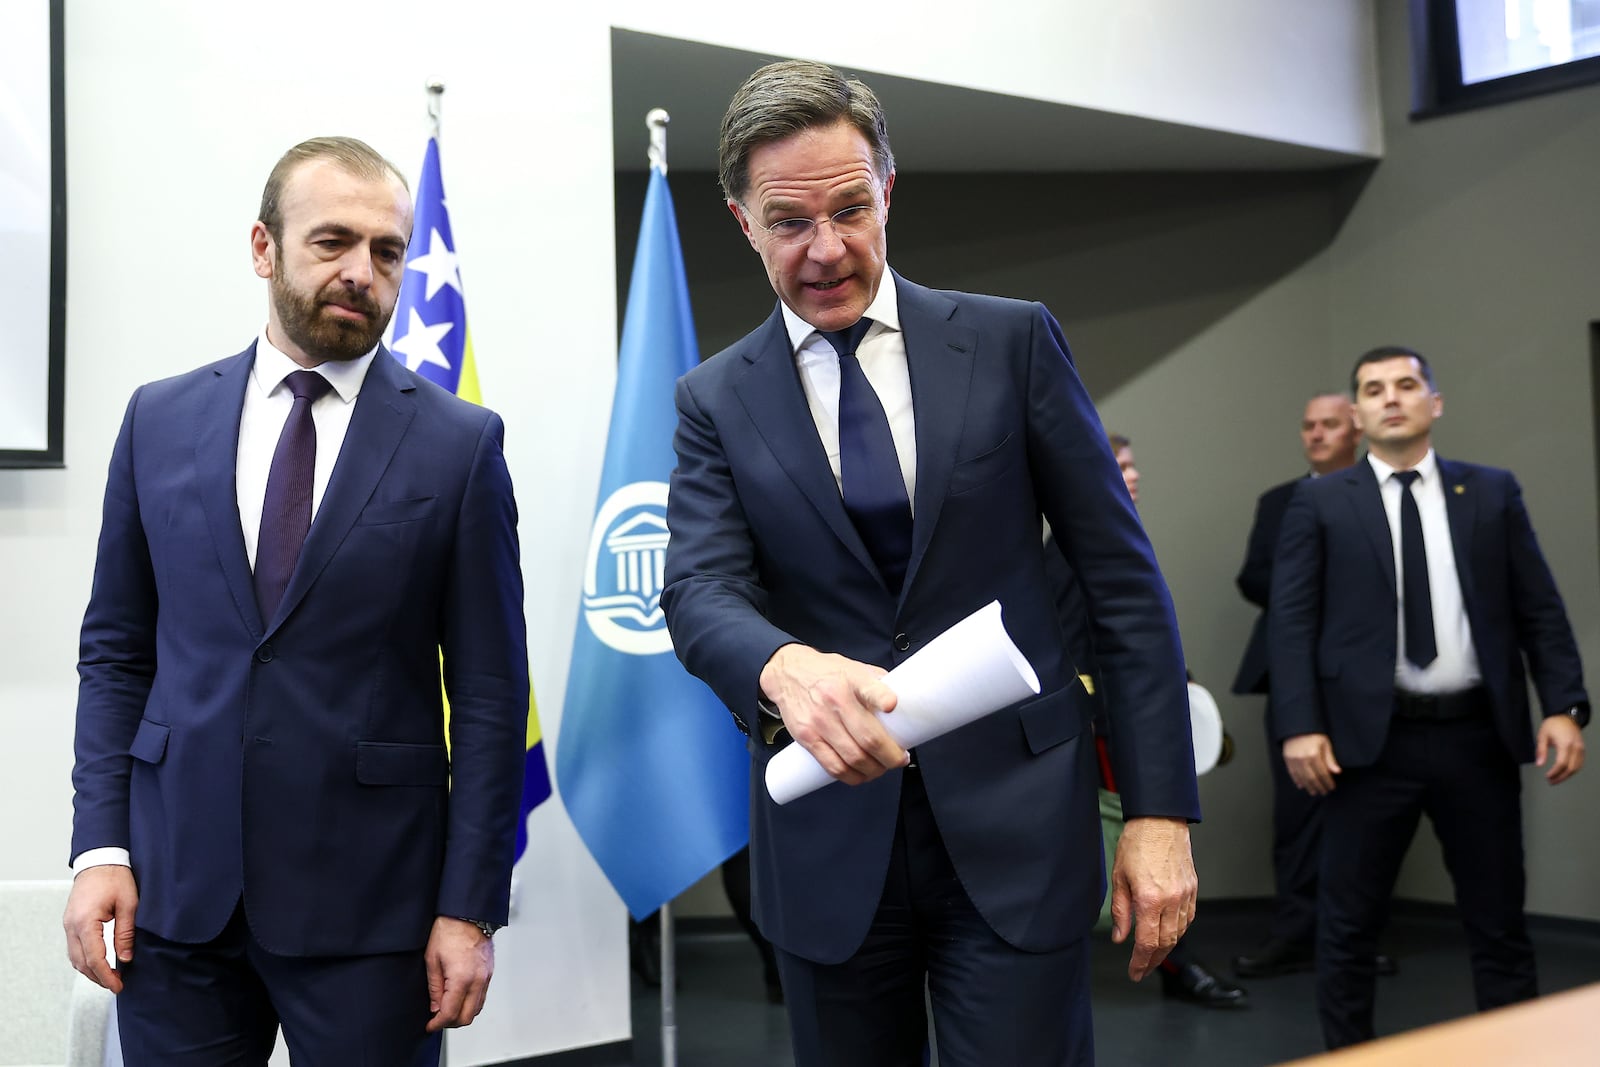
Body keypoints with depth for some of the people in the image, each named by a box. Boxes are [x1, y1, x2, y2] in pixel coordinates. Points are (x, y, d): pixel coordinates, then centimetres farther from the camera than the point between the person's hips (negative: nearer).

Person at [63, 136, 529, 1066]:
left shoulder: (459, 443, -3)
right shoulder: (161, 420, 6)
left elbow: (490, 692, -3)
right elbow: (116, 650, 9)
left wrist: (471, 907, -6)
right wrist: (101, 846, 0)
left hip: (367, 898, -2)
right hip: (176, 884, 2)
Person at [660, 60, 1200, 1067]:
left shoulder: (1012, 342, 1)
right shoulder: (717, 399, 5)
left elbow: (1123, 578, 0)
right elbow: (700, 589, -9)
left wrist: (1162, 808, -5)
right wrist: (784, 668, -32)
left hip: (1013, 822, -1)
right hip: (827, 836, 2)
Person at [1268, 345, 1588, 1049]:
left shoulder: (1492, 491, 10)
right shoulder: (1319, 503, 4)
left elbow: (1540, 610, 7)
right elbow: (1291, 622, -2)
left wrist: (1564, 706, -4)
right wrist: (1300, 726, -12)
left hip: (1478, 735, 2)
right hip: (1372, 737, -1)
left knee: (1498, 919, 10)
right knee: (1348, 922, 4)